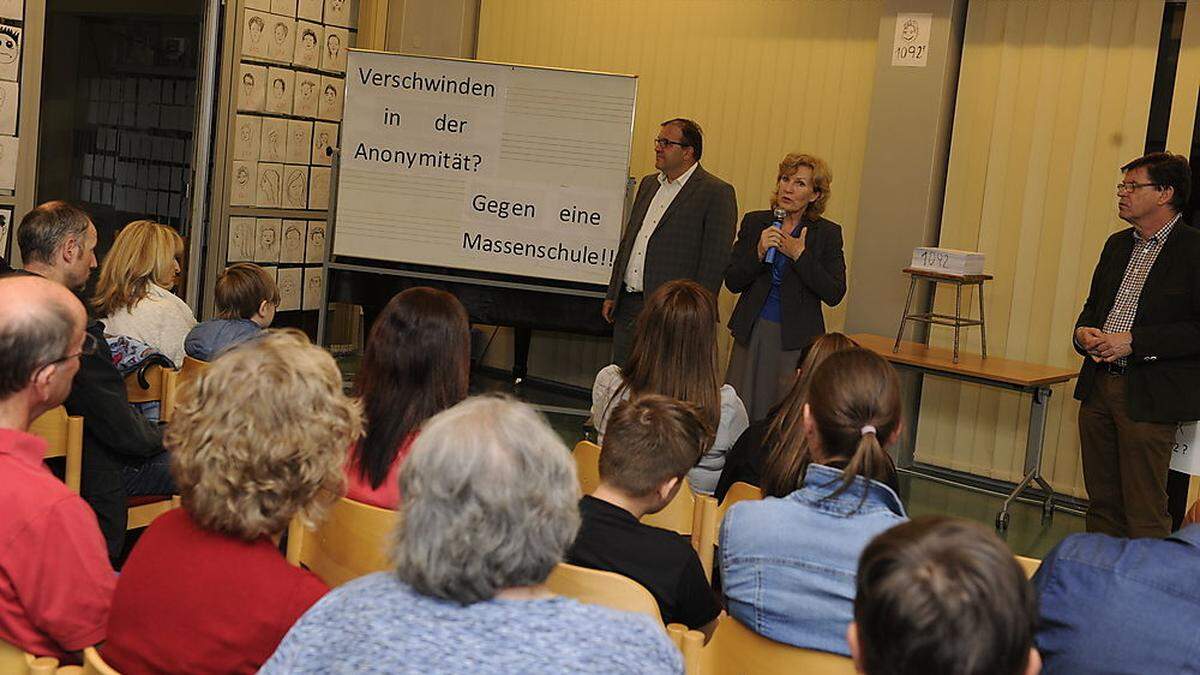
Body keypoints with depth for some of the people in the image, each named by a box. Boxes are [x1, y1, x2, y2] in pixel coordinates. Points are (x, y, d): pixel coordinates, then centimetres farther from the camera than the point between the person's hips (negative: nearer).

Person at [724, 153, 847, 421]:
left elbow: (834, 295, -9)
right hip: (752, 334, 2)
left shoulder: (827, 234, -1)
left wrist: (800, 255, -14)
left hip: (796, 339, -2)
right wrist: (759, 253, -14)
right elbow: (732, 282, 2)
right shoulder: (754, 222, 5)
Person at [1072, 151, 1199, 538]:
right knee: (1102, 503, 14)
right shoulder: (1118, 245, 15)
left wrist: (1134, 342, -19)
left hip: (1149, 398, -7)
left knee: (1145, 514, -2)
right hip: (1098, 388, 8)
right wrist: (1084, 333, 3)